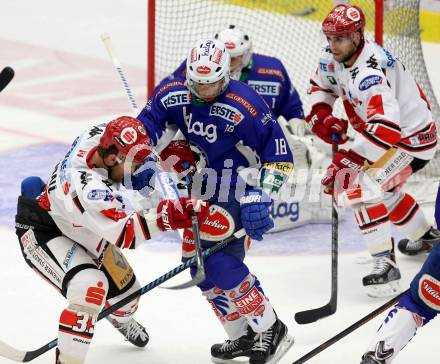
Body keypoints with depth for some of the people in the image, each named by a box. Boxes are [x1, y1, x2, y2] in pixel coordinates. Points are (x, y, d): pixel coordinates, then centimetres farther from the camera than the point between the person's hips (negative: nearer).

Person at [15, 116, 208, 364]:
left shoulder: (100, 134, -20)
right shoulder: (88, 187, -43)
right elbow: (125, 233, -43)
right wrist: (164, 215, -54)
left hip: (80, 226, 9)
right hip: (42, 231, -9)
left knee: (126, 290, 19)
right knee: (91, 287, -34)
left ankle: (121, 318, 57)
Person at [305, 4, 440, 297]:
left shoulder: (368, 74, -37)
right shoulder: (334, 58, -8)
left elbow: (386, 129, -47)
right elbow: (320, 87, 13)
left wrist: (349, 161, -51)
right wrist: (321, 116, -8)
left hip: (412, 138, -10)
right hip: (389, 131, 10)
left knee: (361, 189, -22)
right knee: (382, 189, 28)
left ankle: (384, 263, -20)